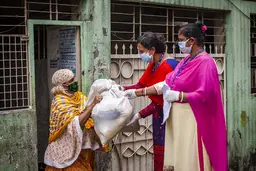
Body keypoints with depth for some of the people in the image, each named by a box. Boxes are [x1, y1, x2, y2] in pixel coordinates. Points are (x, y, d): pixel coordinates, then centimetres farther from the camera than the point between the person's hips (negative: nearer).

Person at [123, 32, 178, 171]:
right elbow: (141, 85, 4)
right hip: (159, 116, 9)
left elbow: (161, 101, -23)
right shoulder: (153, 64, 7)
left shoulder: (168, 66, -23)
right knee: (159, 153, 16)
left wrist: (140, 115, -22)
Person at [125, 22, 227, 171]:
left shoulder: (205, 62, -13)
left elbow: (204, 94, -20)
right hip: (178, 117, 8)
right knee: (180, 159, 12)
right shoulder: (186, 61, 13)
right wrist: (137, 92, 9)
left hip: (192, 119, -8)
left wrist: (177, 96, -23)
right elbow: (166, 83, 11)